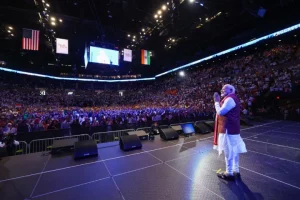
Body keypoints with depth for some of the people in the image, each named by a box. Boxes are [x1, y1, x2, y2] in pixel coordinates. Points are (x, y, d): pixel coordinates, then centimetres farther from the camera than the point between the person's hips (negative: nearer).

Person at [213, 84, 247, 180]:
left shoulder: (230, 99, -17)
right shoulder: (232, 98, 17)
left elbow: (220, 112, -22)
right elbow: (223, 111, 16)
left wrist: (216, 101, -11)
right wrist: (219, 101, 9)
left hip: (228, 129, -11)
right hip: (232, 128, 11)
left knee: (229, 152, 0)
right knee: (234, 151, 18)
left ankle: (229, 173, 13)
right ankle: (236, 171, 31)